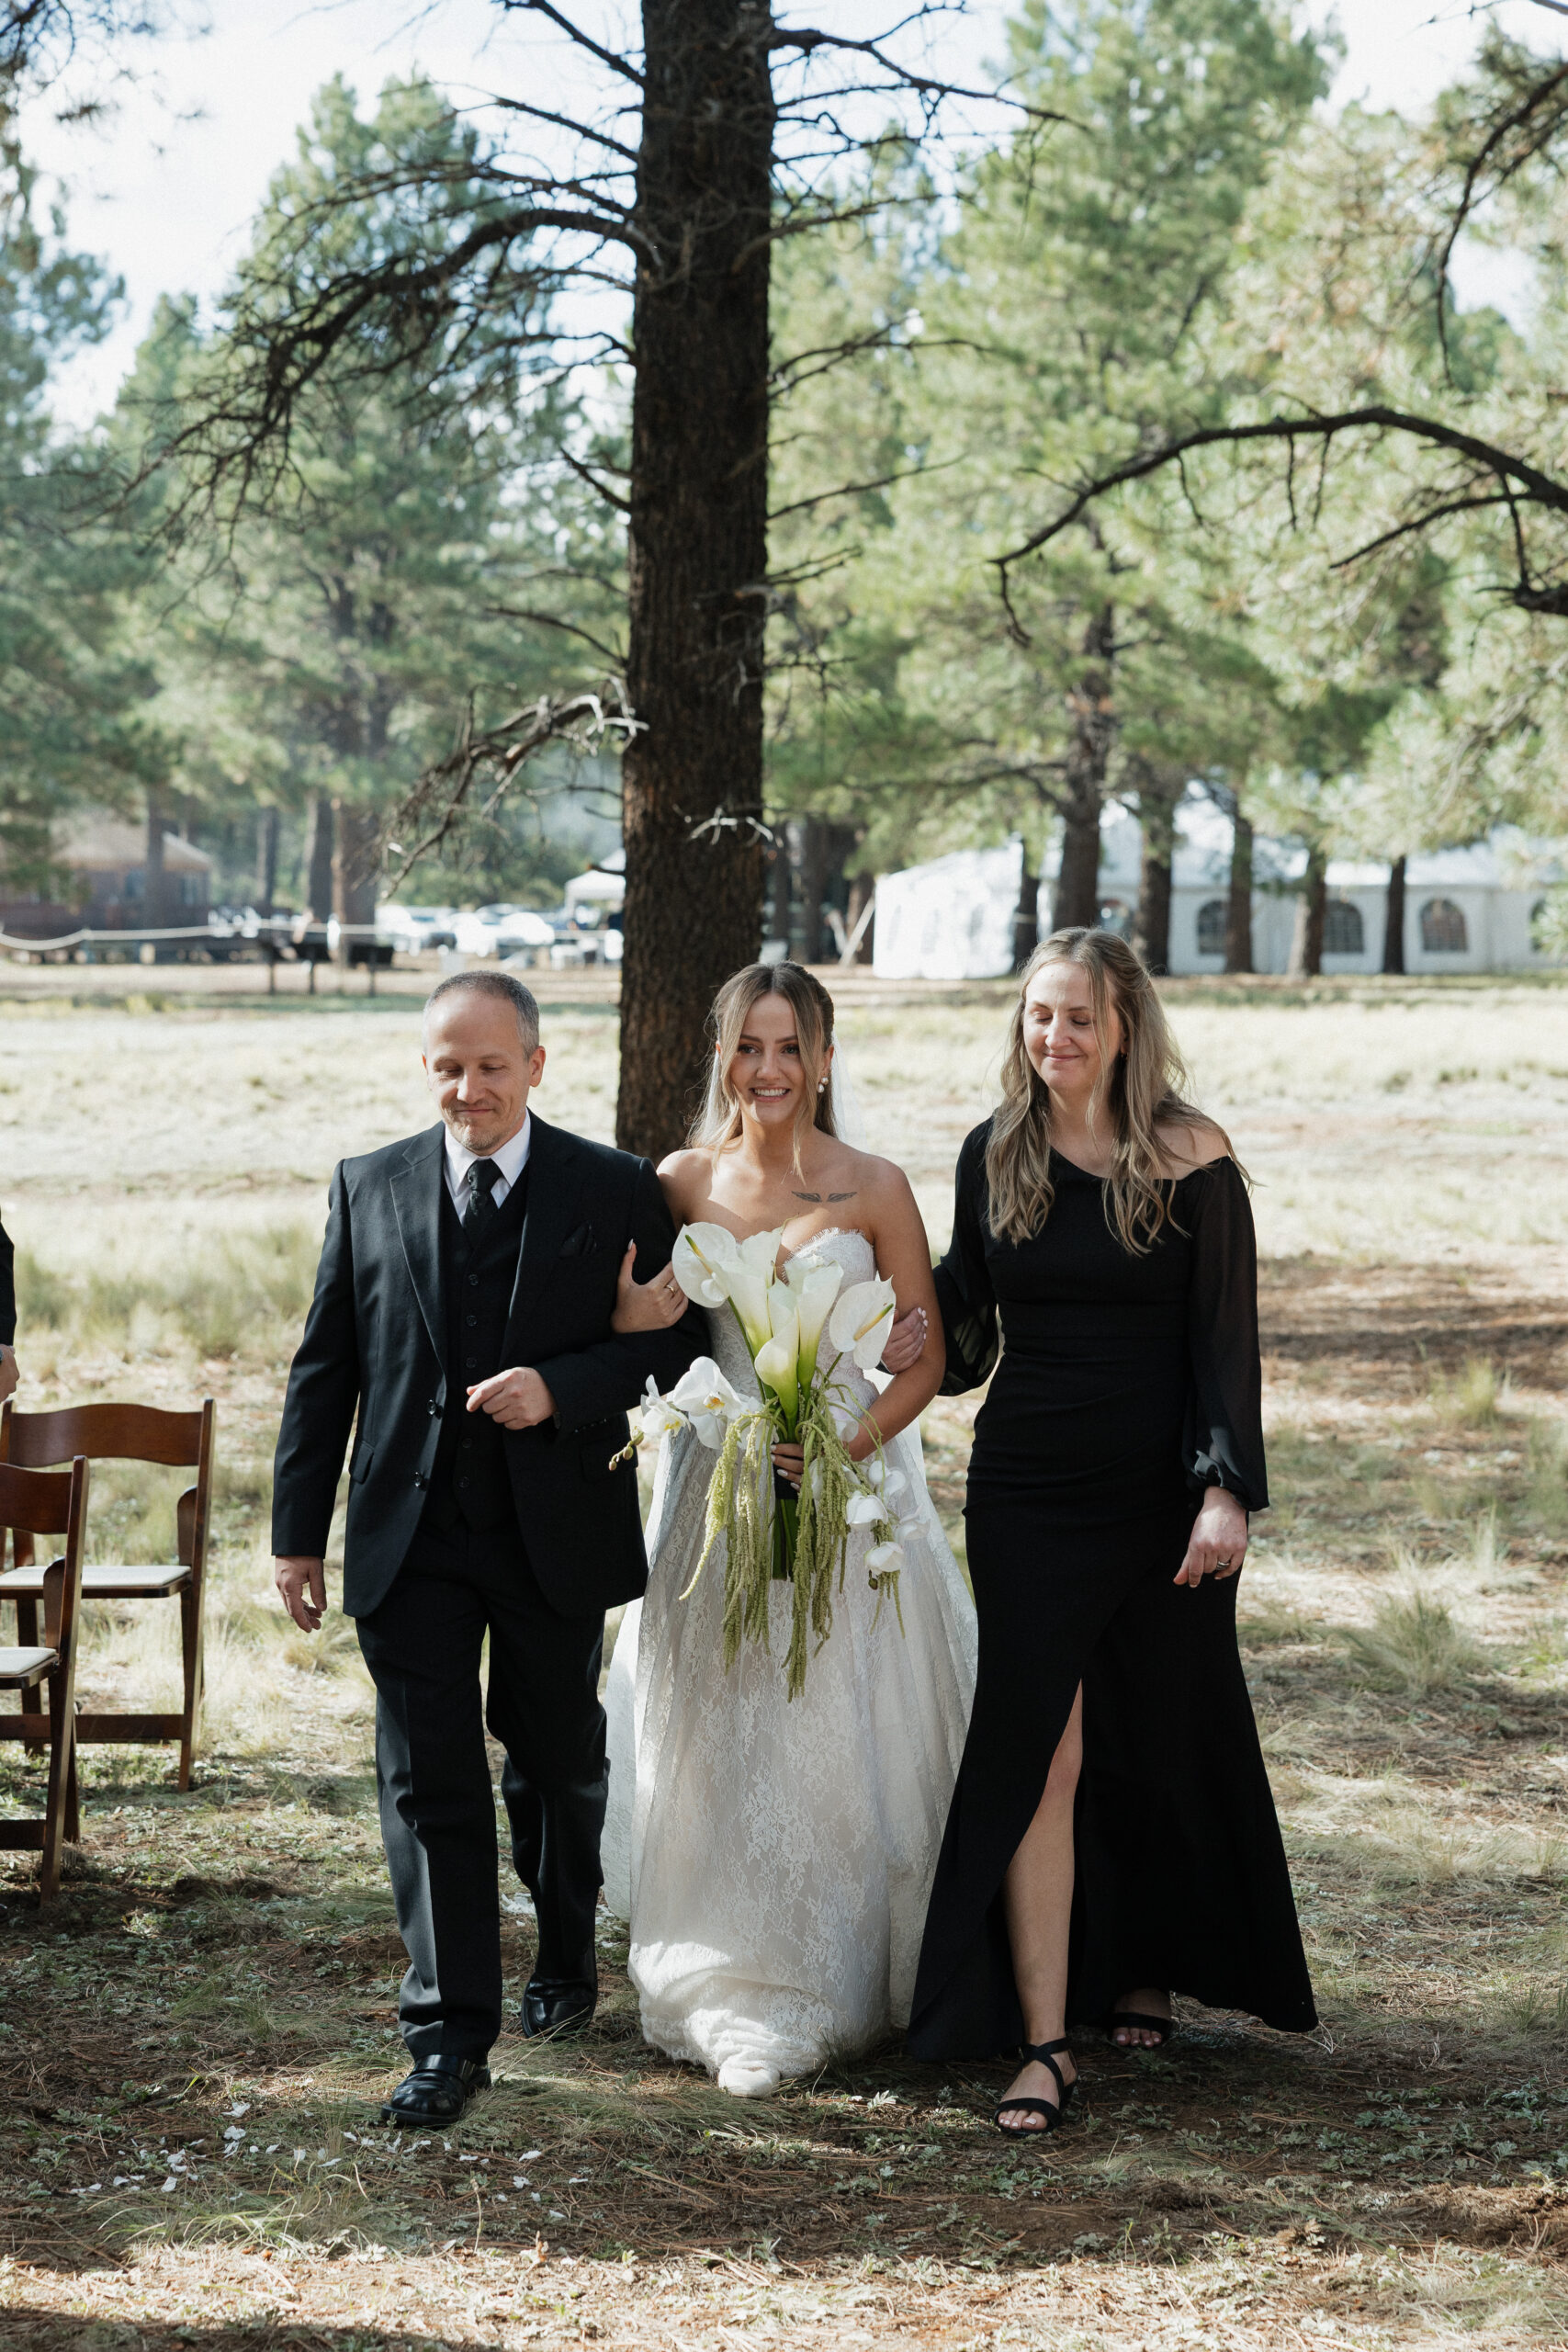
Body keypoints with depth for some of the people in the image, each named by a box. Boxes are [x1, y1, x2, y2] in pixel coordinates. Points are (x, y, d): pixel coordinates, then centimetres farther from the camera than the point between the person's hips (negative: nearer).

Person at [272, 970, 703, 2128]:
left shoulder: (619, 1192, -2)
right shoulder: (371, 1187, 3)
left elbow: (678, 1339, -3)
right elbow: (326, 1368, 6)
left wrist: (559, 1389, -19)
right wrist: (300, 1528, 3)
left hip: (557, 1533, 0)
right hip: (412, 1536, 1)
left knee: (557, 1764, 17)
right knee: (428, 1781, -4)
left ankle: (568, 1952, 41)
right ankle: (452, 2031, -2)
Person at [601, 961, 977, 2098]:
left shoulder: (873, 1188, -3)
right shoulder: (684, 1182, 3)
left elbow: (926, 1360, -2)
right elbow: (640, 1331, 11)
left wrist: (850, 1445, -18)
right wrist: (644, 1312, -13)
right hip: (718, 1489, 2)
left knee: (847, 1737, 1)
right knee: (721, 1738, 2)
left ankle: (850, 1979, 14)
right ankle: (747, 1997, 12)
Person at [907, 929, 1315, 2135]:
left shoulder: (1191, 1162, -5)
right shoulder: (995, 1155, 4)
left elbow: (1226, 1339, -7)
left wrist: (1228, 1491, -14)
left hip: (1159, 1493, -1)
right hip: (1027, 1488, 1)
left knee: (1159, 1742, 11)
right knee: (1040, 1752, -6)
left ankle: (1144, 1970, 35)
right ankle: (1042, 2039, -6)